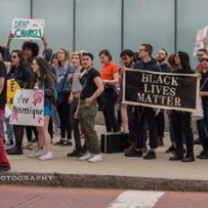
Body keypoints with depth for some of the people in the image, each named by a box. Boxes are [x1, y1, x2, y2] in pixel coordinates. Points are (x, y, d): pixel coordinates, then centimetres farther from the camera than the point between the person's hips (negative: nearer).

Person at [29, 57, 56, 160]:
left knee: (44, 129, -10)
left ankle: (49, 152, -9)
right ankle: (40, 150, 17)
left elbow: (52, 91, -17)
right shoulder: (36, 77, 14)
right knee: (39, 129, 10)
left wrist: (40, 90, -28)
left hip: (45, 105, -8)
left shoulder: (48, 77, -9)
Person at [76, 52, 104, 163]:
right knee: (85, 130, 10)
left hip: (90, 105, -9)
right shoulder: (85, 75, 18)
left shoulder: (94, 73, -9)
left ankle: (97, 153, -5)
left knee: (90, 130, -10)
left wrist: (90, 99, -19)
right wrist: (78, 109, 19)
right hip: (82, 105, 9)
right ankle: (89, 152, 16)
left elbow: (101, 88, -22)